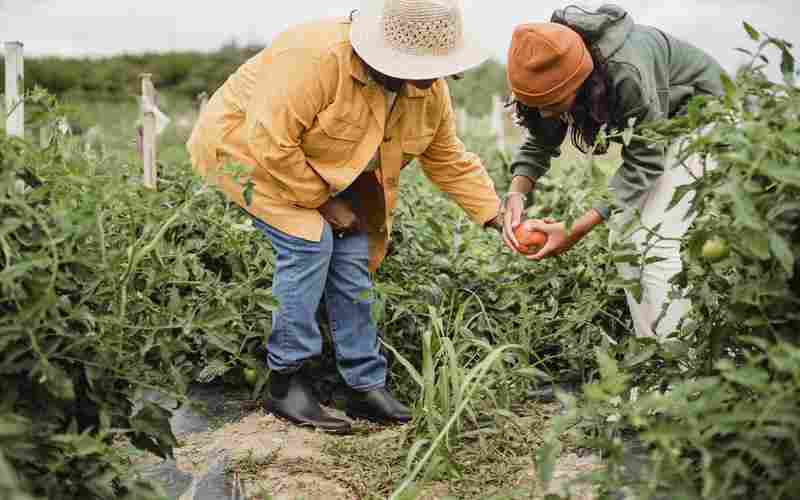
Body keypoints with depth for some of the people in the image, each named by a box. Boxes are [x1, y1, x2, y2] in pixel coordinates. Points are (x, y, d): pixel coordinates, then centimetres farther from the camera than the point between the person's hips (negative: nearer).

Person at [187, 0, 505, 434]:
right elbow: (271, 144, -35)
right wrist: (322, 201, -25)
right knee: (308, 243, -23)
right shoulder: (316, 57, -36)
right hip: (246, 149, -7)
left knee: (352, 256, -4)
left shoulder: (429, 90, -11)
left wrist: (496, 215, -6)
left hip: (325, 172, 7)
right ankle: (284, 382, -11)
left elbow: (450, 161, 1)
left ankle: (365, 385, 5)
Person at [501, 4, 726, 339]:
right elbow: (539, 143, -6)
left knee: (658, 240, -18)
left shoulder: (627, 74, -40)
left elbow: (644, 162, -30)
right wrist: (517, 193, -26)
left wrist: (578, 230, -35)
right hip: (650, 127, 8)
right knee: (624, 236, 3)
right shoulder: (553, 69, -18)